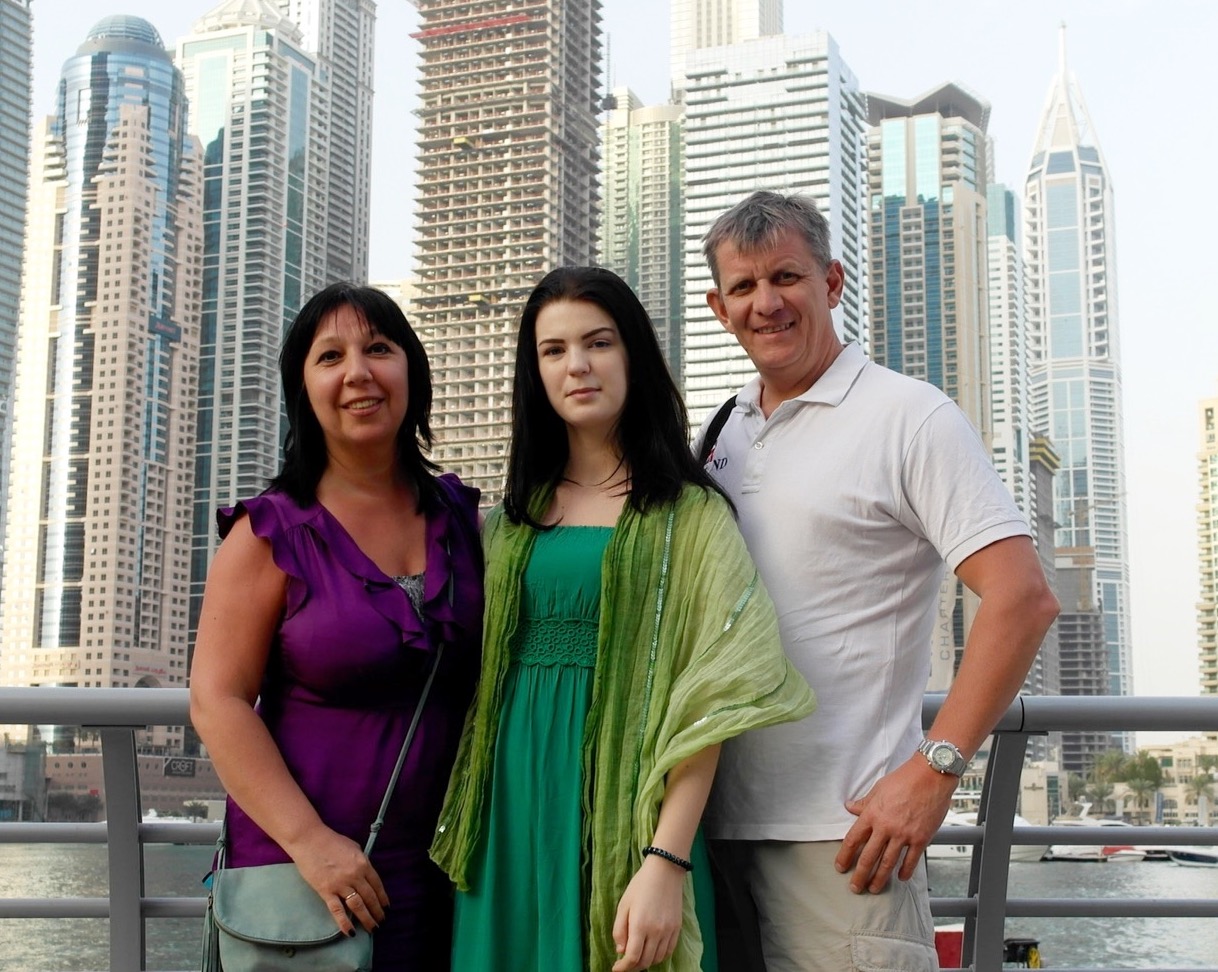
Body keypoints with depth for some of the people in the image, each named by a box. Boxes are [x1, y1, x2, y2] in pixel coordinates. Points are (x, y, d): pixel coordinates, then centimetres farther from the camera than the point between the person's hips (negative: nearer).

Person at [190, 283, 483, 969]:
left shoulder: (463, 517, 5)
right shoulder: (271, 535, -6)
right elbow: (218, 700, -11)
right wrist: (308, 840, -19)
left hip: (448, 862, 4)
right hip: (304, 872, -3)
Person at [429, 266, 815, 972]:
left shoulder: (689, 514, -2)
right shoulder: (515, 517, 12)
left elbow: (704, 698, -10)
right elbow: (483, 680, 15)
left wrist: (666, 861, -20)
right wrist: (461, 828, 6)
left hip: (622, 812, -4)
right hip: (513, 815, 4)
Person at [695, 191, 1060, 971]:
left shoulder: (909, 417, -6)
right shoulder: (719, 434, 13)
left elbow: (1023, 598, -14)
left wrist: (934, 769, -19)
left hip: (840, 834, -6)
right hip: (720, 820, 6)